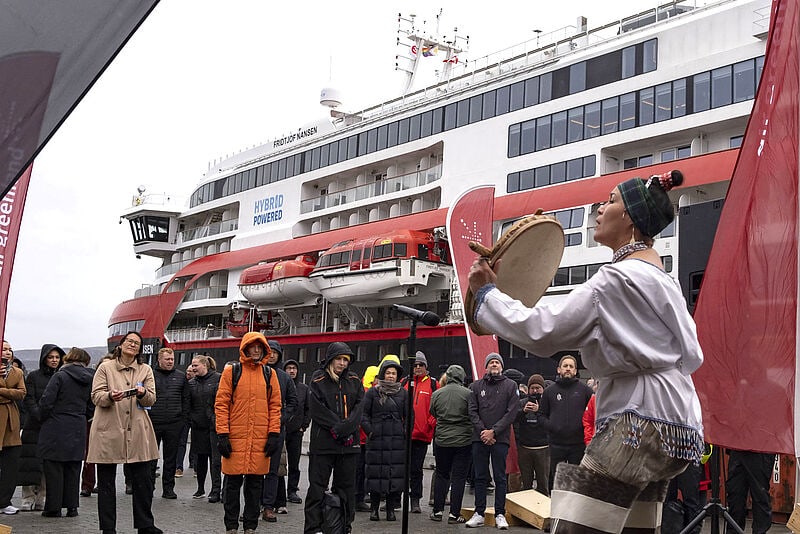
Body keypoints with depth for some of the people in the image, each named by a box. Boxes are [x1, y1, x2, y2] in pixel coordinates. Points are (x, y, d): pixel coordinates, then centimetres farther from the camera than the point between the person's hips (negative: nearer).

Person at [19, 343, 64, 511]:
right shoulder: (33, 376, 5)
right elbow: (29, 400, -3)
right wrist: (41, 416, -18)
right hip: (35, 426, -2)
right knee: (32, 462, -4)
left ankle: (41, 500, 4)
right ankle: (28, 500, 2)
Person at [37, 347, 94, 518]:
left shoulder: (60, 376, -8)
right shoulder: (90, 379, 6)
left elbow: (46, 401, -13)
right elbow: (92, 408, 8)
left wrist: (44, 418, 3)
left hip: (57, 428, -5)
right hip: (78, 430, 5)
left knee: (54, 467, 2)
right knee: (73, 468, 11)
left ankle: (54, 507, 5)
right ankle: (72, 506, 13)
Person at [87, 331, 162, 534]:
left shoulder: (145, 370, 13)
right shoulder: (105, 367, 6)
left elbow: (151, 399, 5)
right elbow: (96, 396, -1)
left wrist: (142, 393, -17)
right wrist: (110, 396, -23)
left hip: (137, 431, 2)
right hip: (108, 430, -2)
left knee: (143, 480, 1)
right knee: (106, 482, 2)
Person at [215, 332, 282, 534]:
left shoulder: (270, 374, 10)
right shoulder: (231, 371, 2)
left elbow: (275, 406, 10)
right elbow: (221, 404, -1)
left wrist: (274, 434, 1)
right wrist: (222, 434, -7)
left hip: (260, 440, 2)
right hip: (235, 438, -2)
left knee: (255, 483, 8)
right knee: (233, 483, 5)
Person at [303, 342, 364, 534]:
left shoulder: (354, 381, 11)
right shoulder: (318, 380, 0)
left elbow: (358, 407, 2)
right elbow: (317, 409, -8)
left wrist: (345, 429, -12)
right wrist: (338, 427, -14)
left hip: (349, 444, 4)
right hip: (322, 442, -4)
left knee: (346, 486, 9)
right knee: (318, 486, -1)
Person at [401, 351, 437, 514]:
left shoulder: (433, 384, 5)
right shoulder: (404, 382, 10)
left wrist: (431, 423, -8)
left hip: (422, 434, -2)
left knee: (416, 469, 3)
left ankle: (415, 500, 11)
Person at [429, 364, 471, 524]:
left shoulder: (436, 394, -2)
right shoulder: (467, 394, -10)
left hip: (442, 440, 2)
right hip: (463, 441, -2)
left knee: (441, 476, 14)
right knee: (459, 477, 3)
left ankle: (437, 511, 16)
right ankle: (454, 514, 2)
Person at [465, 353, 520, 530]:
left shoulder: (510, 385, 4)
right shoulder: (476, 386, 10)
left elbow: (512, 412, -3)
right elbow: (472, 411, 5)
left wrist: (494, 431, -11)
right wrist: (482, 431, -10)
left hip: (500, 438, -2)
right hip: (479, 438, 2)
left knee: (500, 478, 2)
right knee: (480, 477, 7)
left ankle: (500, 514, 7)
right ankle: (479, 513, 12)